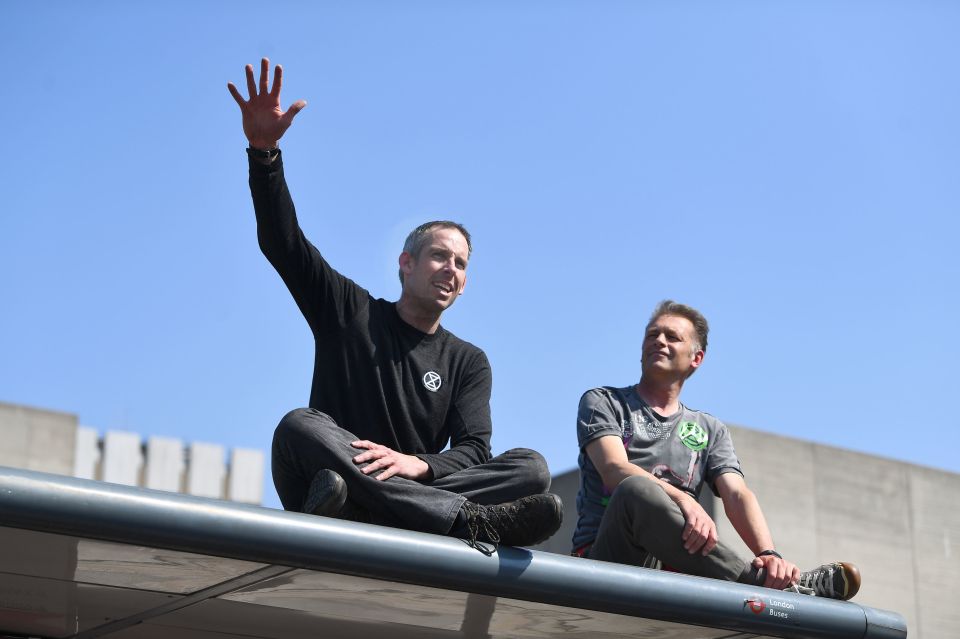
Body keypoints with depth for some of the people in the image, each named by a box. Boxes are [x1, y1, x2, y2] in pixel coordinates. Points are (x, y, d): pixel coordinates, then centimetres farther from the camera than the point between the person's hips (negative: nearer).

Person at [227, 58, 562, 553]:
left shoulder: (467, 362, 19)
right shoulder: (349, 311, 16)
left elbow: (473, 452, 3)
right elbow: (282, 241, 5)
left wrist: (417, 464, -21)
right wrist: (264, 151, -10)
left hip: (410, 495, 2)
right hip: (321, 491, -2)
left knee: (530, 467, -20)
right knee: (299, 426, -34)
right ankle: (468, 521, -43)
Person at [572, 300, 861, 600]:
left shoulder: (710, 430, 23)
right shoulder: (601, 402, 13)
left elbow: (737, 495, 5)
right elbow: (615, 469, -7)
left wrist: (769, 554, -17)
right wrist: (684, 501, -27)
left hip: (673, 567, 3)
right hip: (607, 556, -3)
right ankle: (756, 580, -36)